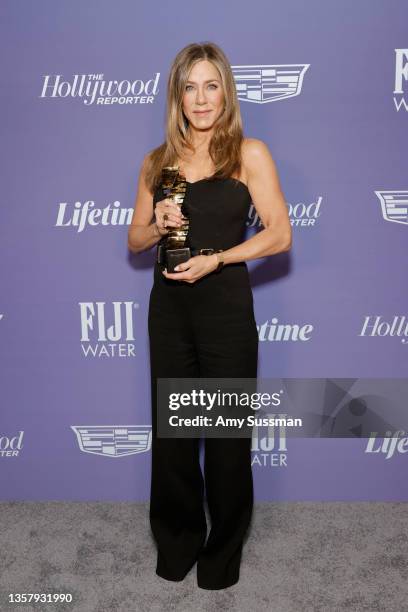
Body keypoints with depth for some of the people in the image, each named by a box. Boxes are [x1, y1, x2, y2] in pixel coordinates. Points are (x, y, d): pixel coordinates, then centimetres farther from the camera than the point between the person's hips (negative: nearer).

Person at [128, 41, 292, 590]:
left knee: (227, 431, 7)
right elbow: (134, 241, 13)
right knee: (171, 427, 12)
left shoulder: (250, 154, -2)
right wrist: (158, 224, -9)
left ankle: (224, 549, 29)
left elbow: (280, 235, -7)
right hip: (169, 304, 4)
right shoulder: (157, 162, 8)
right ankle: (177, 540, 34)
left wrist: (216, 258, -16)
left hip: (226, 304, -3)